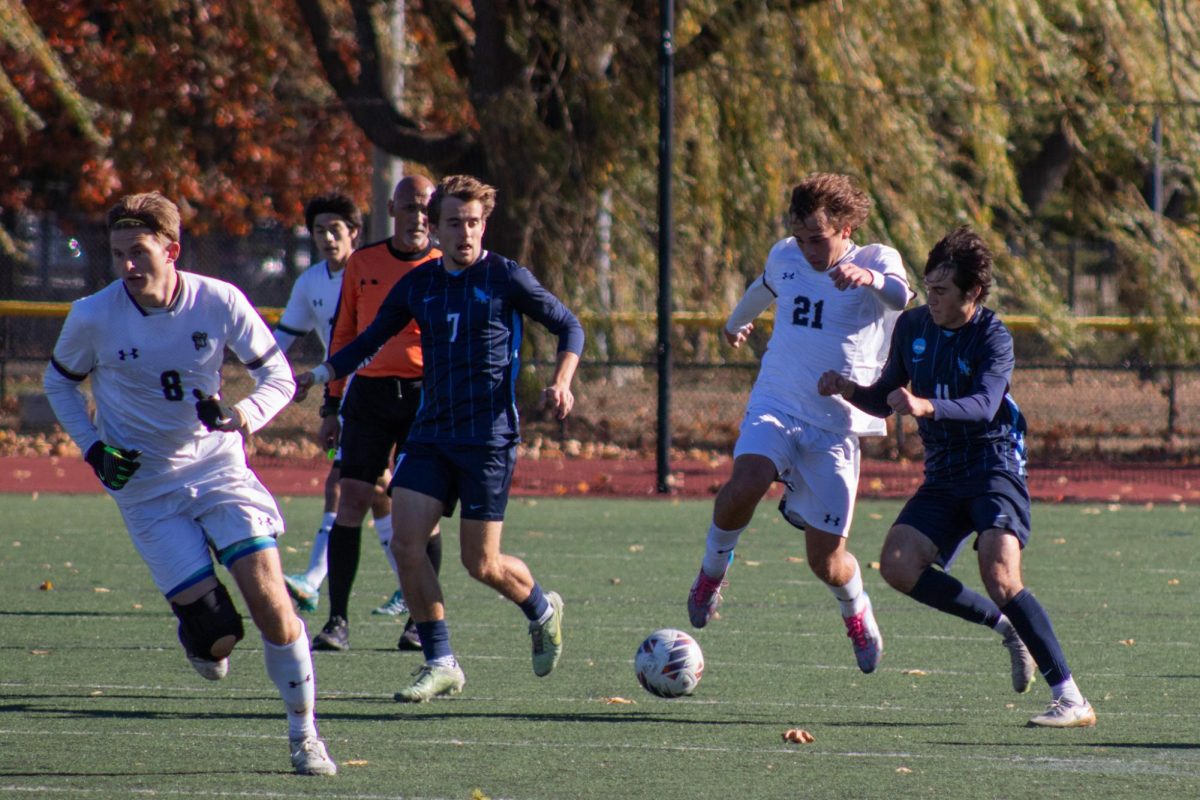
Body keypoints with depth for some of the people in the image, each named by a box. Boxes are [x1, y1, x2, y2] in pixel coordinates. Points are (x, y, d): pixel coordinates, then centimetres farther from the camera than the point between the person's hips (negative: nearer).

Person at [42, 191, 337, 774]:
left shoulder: (219, 302, -12)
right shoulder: (92, 318, -12)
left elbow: (278, 375, -1)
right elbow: (59, 382, 8)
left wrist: (246, 414, -23)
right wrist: (93, 448, -6)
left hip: (220, 469, 1)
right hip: (147, 488, -1)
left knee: (268, 595, -14)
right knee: (217, 635, -10)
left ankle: (304, 732, 4)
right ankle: (197, 633, 30)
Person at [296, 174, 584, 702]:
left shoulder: (505, 278, -4)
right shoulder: (418, 285, 9)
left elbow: (568, 327, 3)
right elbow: (370, 340, 19)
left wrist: (561, 382, -13)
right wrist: (321, 374, 5)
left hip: (489, 436, -5)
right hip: (430, 434, 5)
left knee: (481, 563, -4)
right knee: (405, 541, -11)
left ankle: (542, 610, 29)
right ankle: (439, 664, -2)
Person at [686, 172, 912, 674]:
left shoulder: (876, 261, -7)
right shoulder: (785, 257, 6)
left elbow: (900, 296, -32)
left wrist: (871, 278, -55)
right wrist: (736, 321, 51)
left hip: (835, 426, -2)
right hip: (775, 406, 2)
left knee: (826, 562, -2)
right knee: (748, 481, -32)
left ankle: (856, 611, 33)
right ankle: (712, 568, -5)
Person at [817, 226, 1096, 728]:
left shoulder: (993, 337, -12)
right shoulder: (913, 327, 6)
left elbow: (984, 406, -28)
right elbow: (886, 400, 16)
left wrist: (926, 407, -45)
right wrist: (848, 390, -5)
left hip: (994, 465, -6)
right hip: (943, 475, 6)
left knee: (1001, 578, -24)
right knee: (898, 565, -13)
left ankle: (1071, 699, -20)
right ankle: (1006, 628, 5)